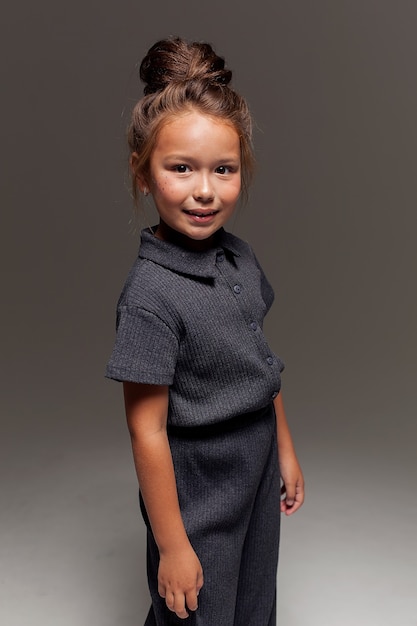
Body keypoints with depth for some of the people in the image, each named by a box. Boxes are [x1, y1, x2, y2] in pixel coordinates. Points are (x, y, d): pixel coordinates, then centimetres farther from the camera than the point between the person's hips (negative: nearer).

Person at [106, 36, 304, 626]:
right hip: (196, 493, -6)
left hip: (257, 475, 7)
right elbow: (147, 430, -22)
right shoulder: (151, 294, -27)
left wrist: (286, 453, 14)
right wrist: (171, 546, -15)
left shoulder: (240, 257, -4)